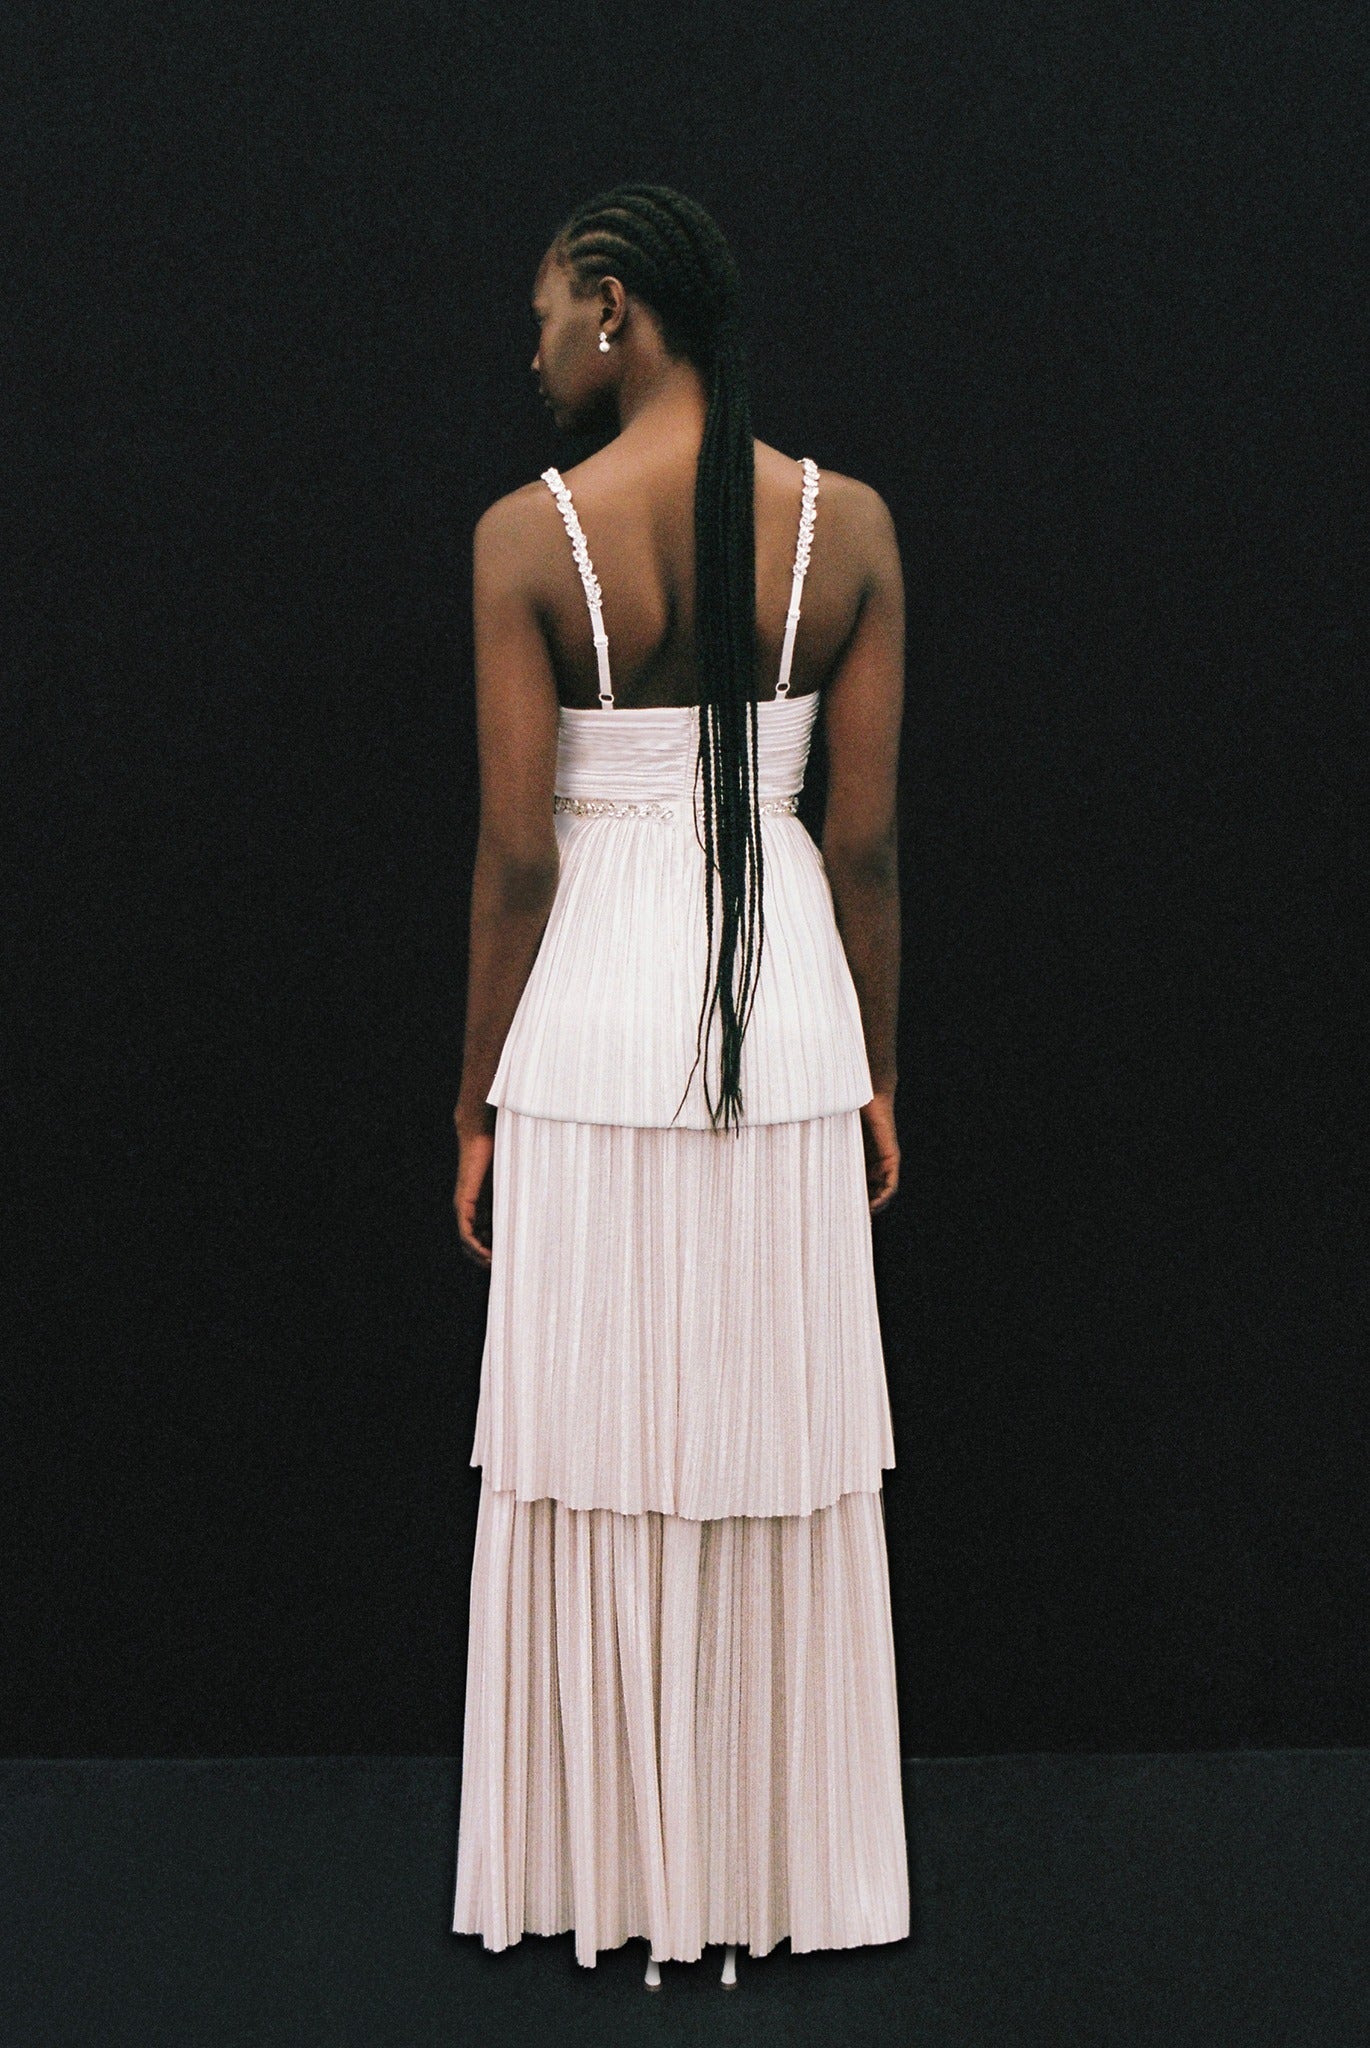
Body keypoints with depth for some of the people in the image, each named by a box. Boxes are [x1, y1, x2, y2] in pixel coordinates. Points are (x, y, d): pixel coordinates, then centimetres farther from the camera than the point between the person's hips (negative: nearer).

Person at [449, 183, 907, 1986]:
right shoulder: (851, 524, -1)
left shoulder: (528, 535, -9)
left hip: (594, 1023, -2)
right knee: (777, 1455, 13)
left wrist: (479, 1104, 1)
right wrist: (876, 1072, 10)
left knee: (600, 1457, 10)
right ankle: (780, 1866, 28)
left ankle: (608, 1866, 24)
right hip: (788, 1021, 3)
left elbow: (516, 856, -9)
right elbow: (866, 837, 0)